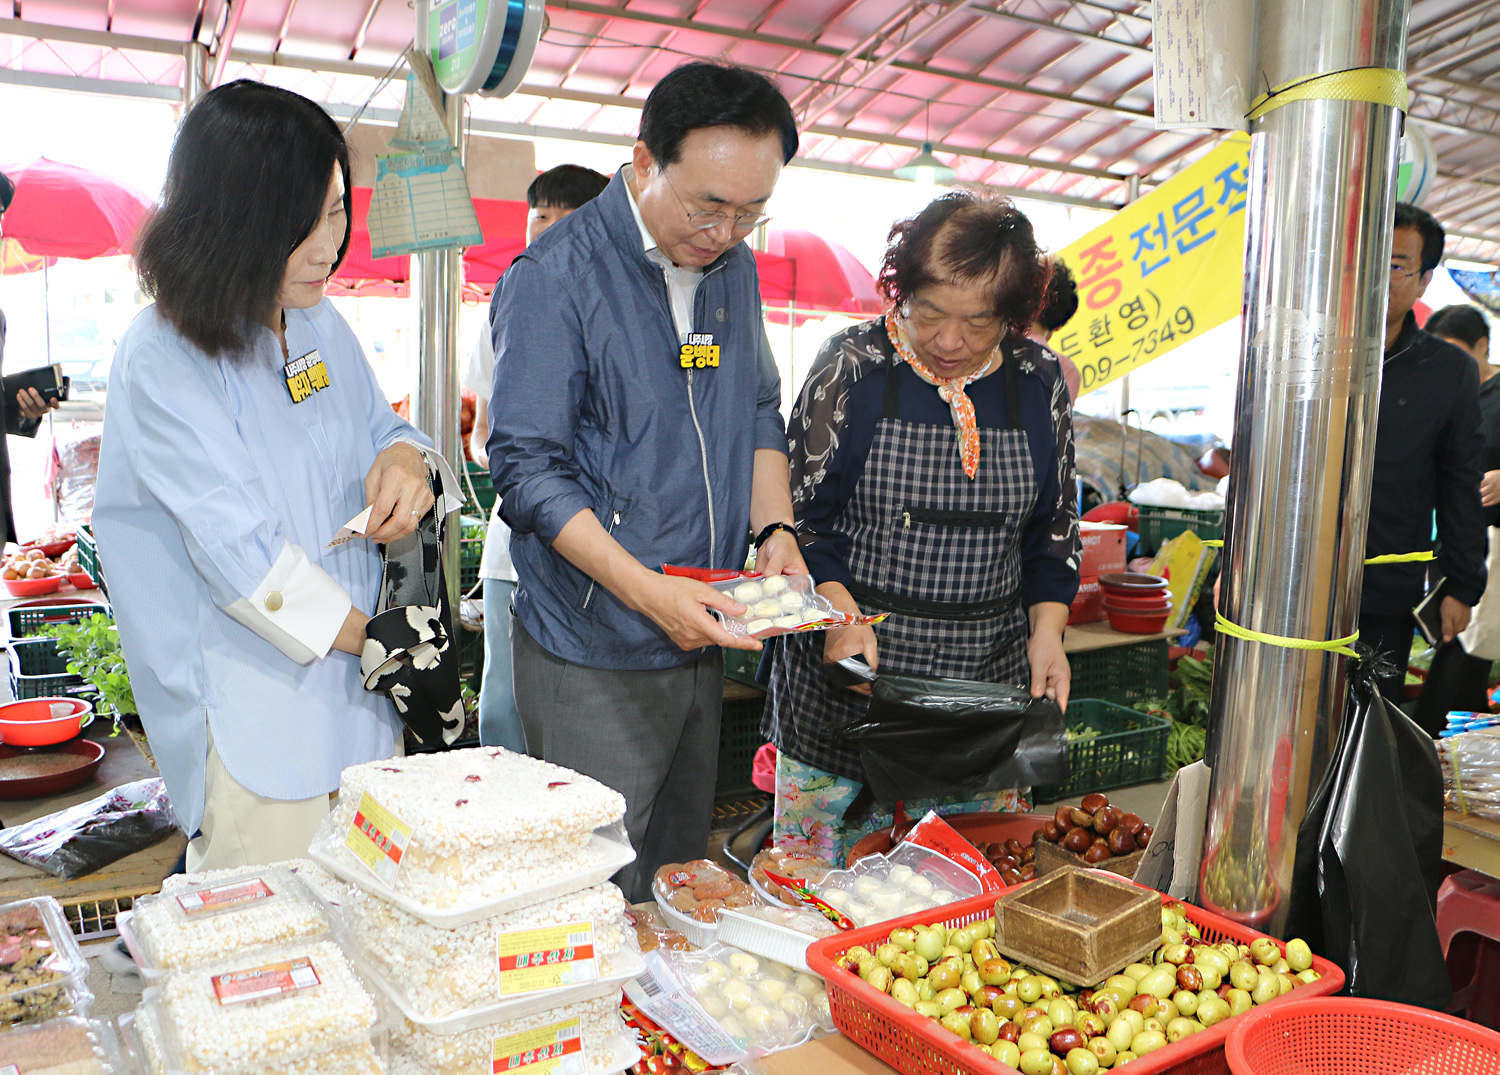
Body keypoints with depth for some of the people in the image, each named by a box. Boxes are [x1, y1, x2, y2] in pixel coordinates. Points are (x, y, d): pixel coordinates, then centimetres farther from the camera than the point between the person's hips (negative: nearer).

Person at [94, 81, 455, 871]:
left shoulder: (322, 326, 7)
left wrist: (404, 457, -7)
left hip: (360, 693, 7)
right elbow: (241, 556, -18)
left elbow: (376, 431, 18)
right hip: (255, 720, -6)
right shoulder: (161, 361, -14)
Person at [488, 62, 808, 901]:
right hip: (595, 659, -6)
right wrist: (647, 591, -25)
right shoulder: (554, 277, -13)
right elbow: (528, 466, -16)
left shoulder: (735, 268, 8)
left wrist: (775, 528, 1)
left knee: (684, 881, 19)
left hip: (701, 644, 7)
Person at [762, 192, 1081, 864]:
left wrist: (1047, 627, -1)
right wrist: (840, 611, -17)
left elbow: (1055, 530, 12)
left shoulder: (1039, 383, 3)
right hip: (848, 682, -2)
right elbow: (800, 515, -3)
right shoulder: (852, 366, -6)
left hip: (988, 681, 3)